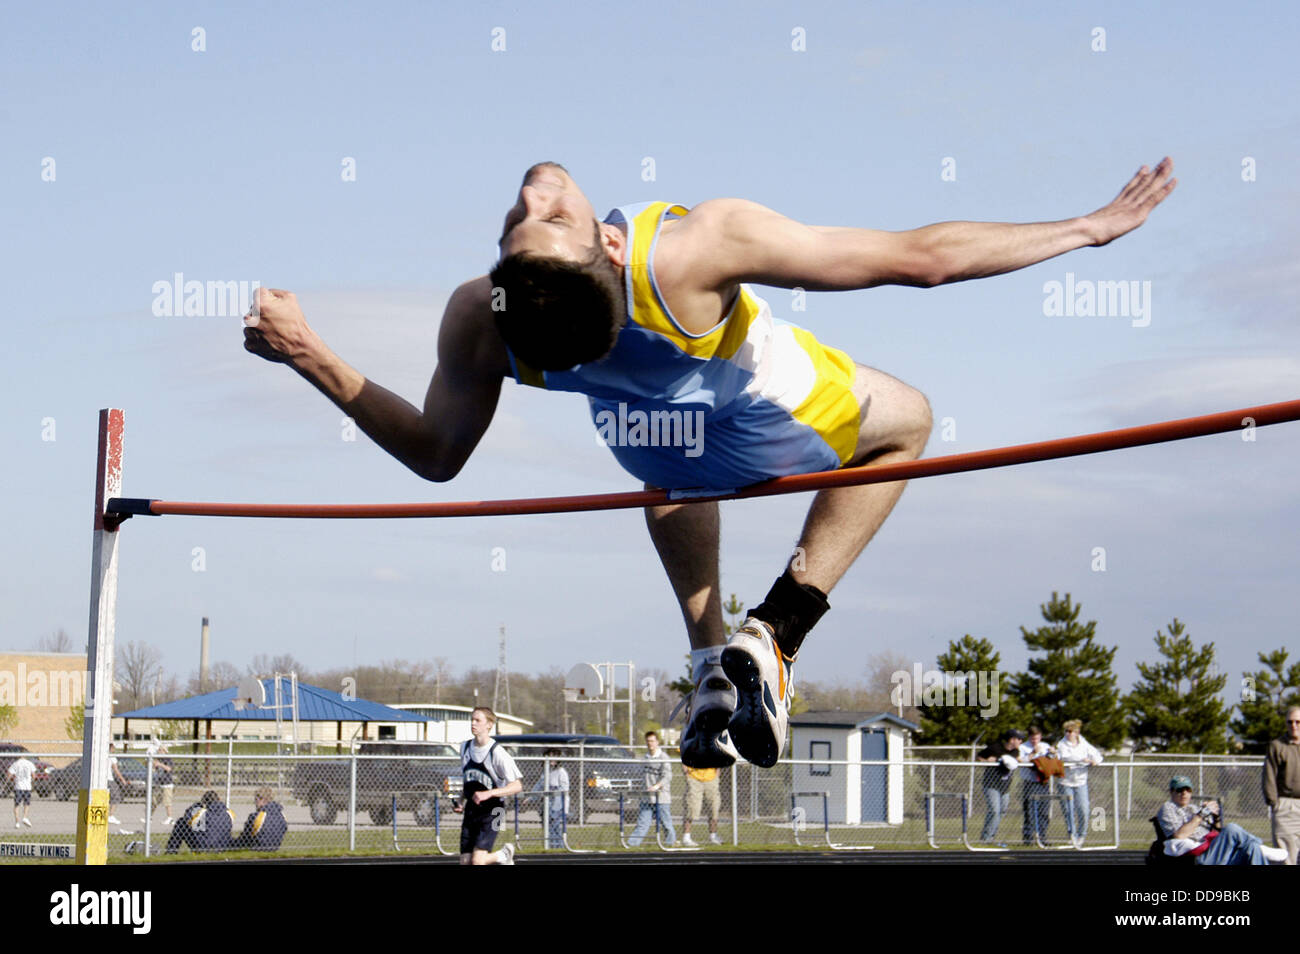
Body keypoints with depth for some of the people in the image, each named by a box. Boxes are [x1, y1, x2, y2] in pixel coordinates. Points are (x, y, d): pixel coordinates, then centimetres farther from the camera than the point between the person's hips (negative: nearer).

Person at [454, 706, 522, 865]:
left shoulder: (497, 752, -13)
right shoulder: (465, 747, 6)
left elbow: (517, 786, -14)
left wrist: (488, 793, -24)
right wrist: (461, 801, 8)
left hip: (491, 811, -6)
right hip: (471, 810, 6)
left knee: (477, 860, -18)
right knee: (466, 862, -2)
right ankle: (503, 855, 24)